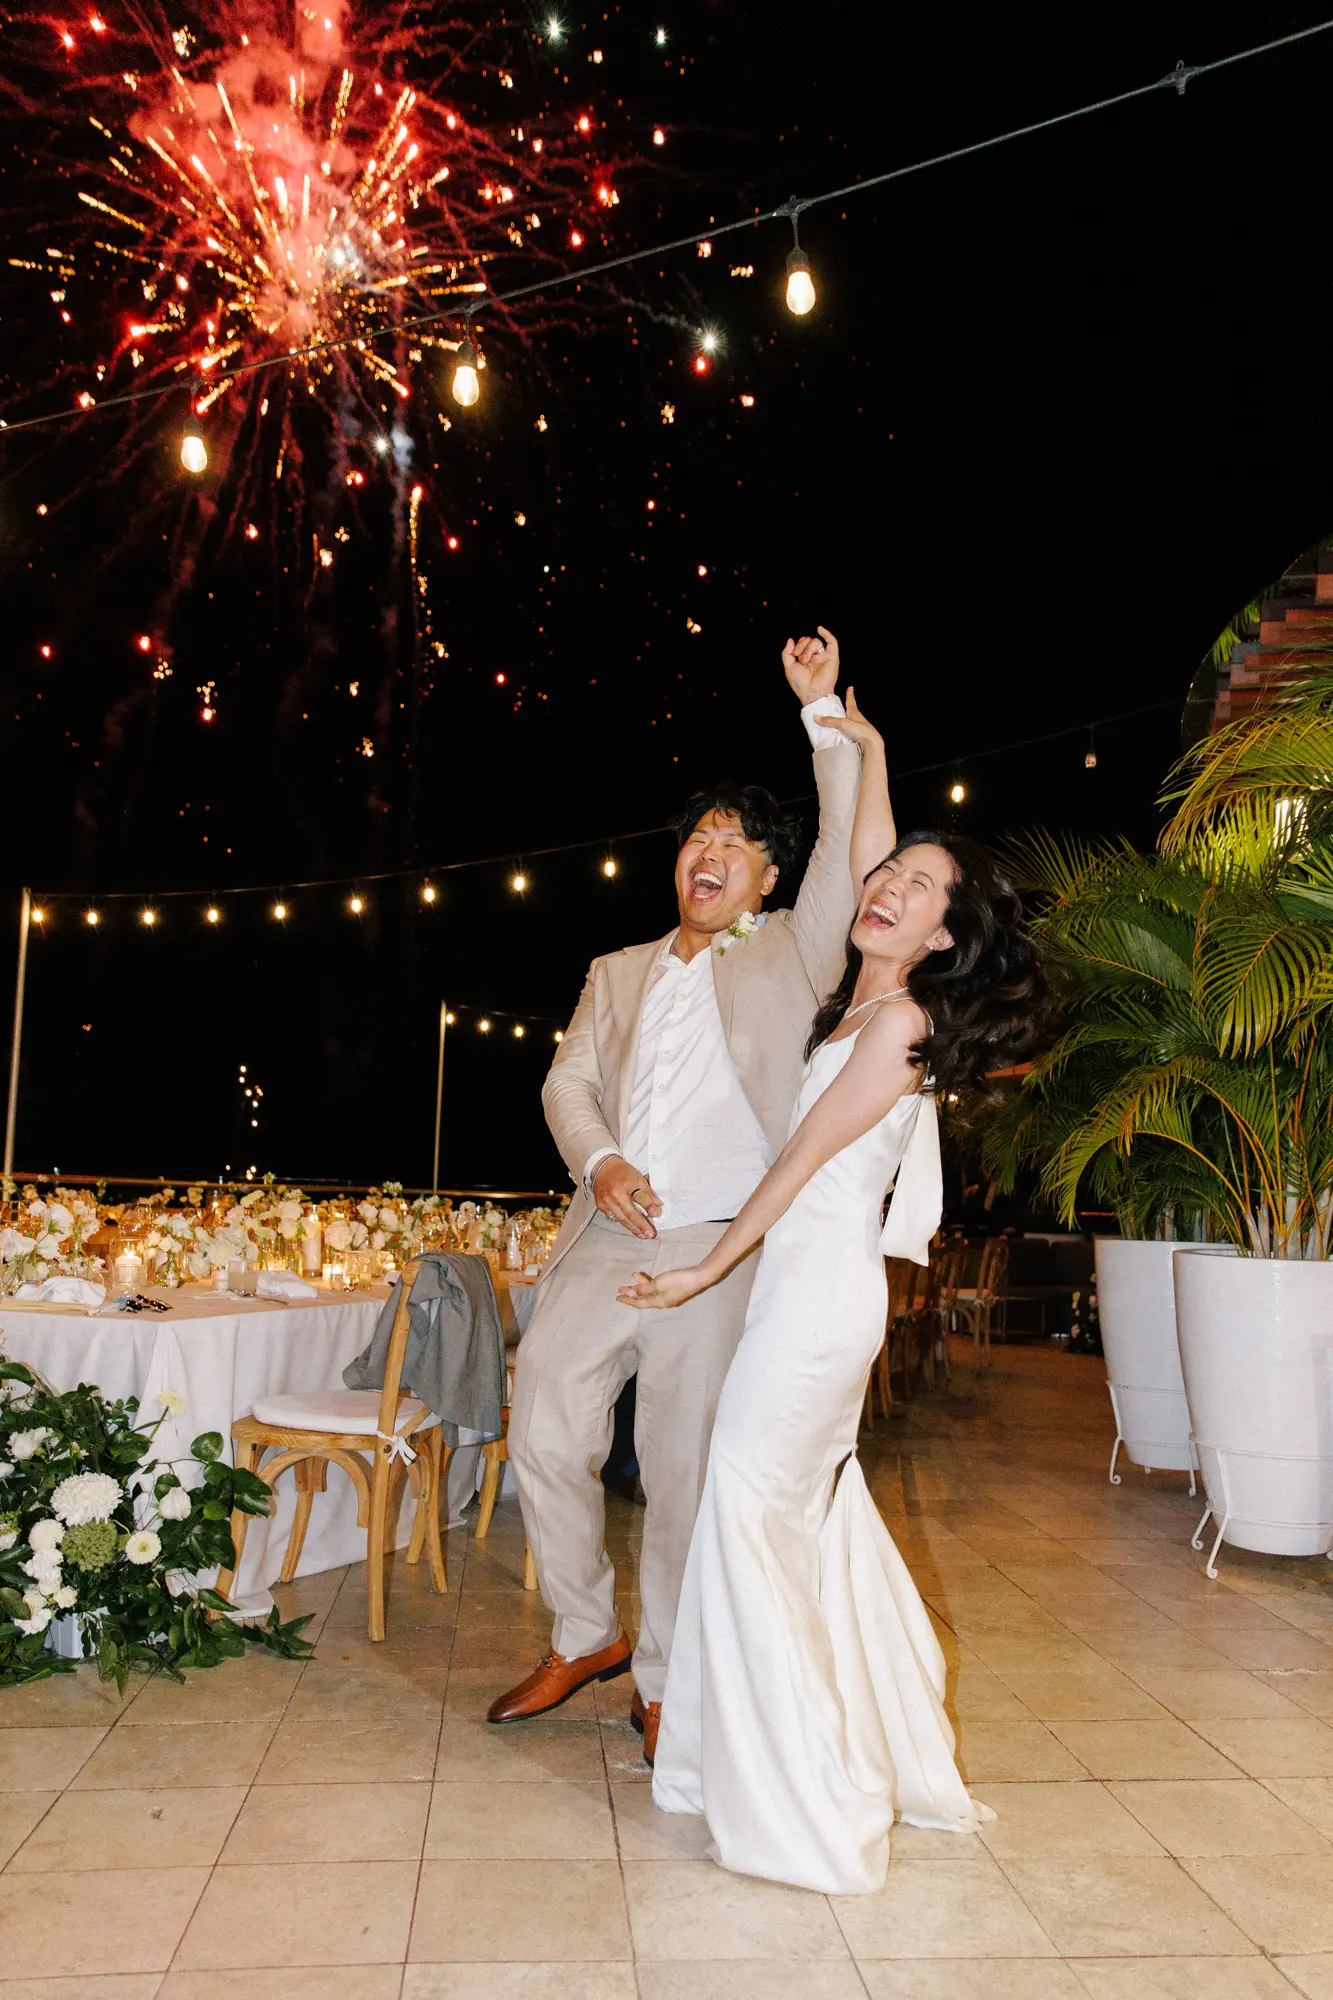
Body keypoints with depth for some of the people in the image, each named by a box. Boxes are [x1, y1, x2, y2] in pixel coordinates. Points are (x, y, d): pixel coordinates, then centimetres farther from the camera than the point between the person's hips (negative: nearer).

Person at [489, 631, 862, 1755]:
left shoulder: (789, 954, 9)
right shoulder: (618, 974, 20)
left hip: (716, 1255, -3)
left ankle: (664, 1681, 22)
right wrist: (598, 1160, -9)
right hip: (603, 1242, 4)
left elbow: (853, 852, -2)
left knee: (684, 1472, 2)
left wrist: (824, 710, -1)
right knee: (545, 1437, 3)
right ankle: (585, 1637, 26)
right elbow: (568, 1079, 11)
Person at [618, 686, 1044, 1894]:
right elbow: (869, 842, 21)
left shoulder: (899, 1021, -14)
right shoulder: (868, 994, 9)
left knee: (755, 1506, -4)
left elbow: (802, 1164, -12)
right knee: (818, 1508, 18)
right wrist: (860, 741, 27)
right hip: (810, 1282, 9)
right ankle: (879, 1750, 34)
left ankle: (797, 1800, 9)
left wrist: (705, 1273, -6)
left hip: (820, 1283, -9)